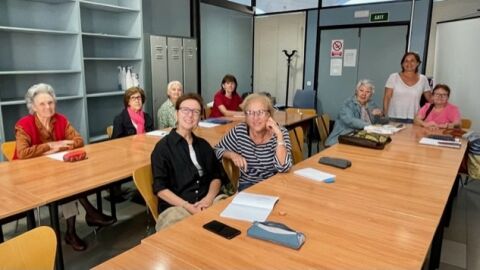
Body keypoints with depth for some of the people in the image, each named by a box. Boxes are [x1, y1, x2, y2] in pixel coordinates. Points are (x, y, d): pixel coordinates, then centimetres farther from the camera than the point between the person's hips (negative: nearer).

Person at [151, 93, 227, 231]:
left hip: (207, 203, 4)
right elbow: (160, 188, -5)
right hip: (175, 206, -4)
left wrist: (209, 198, -7)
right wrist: (187, 206, -17)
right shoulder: (163, 147, 2)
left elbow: (217, 176, 14)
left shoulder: (203, 145, 18)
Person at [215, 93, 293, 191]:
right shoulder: (239, 131, -8)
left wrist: (279, 136, -26)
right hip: (248, 185, 0)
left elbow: (283, 168, -22)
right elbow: (218, 150, 6)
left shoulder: (280, 132, -11)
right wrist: (232, 155, -13)